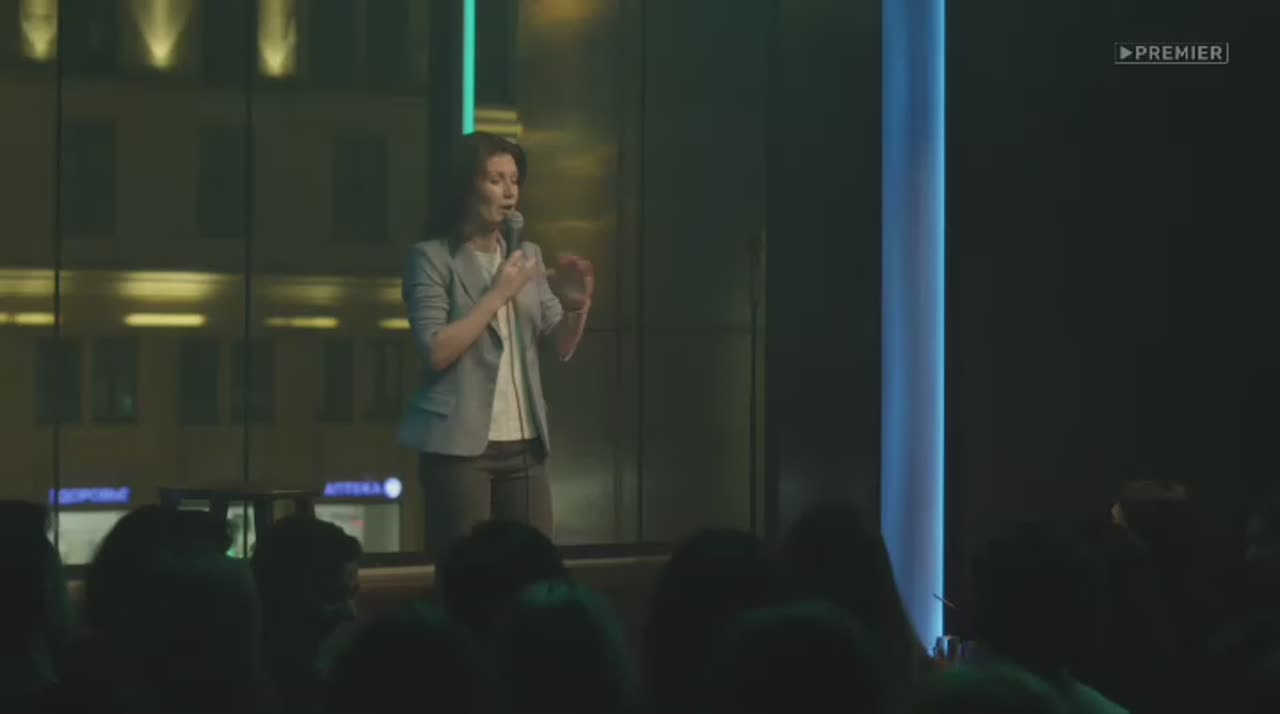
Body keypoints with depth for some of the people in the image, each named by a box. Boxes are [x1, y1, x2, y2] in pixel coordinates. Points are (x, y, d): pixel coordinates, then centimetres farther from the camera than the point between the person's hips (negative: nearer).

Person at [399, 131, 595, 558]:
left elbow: (562, 347, 10)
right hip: (459, 445, -5)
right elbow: (437, 350, -14)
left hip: (524, 446, 5)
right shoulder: (432, 258, -4)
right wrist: (498, 294, -13)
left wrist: (577, 306, -10)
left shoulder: (527, 255, 13)